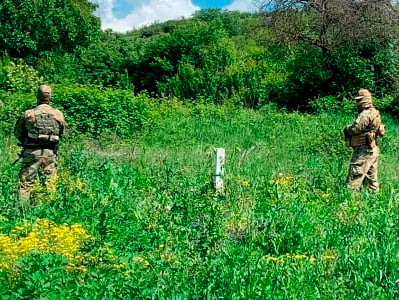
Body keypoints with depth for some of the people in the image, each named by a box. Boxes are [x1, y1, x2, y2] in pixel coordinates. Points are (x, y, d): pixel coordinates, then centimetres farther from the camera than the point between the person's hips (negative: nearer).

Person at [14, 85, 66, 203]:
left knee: (26, 183, 5)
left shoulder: (28, 114, -4)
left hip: (32, 153, -1)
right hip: (50, 153, 1)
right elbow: (61, 134, 12)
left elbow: (17, 132, 6)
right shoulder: (58, 114, 0)